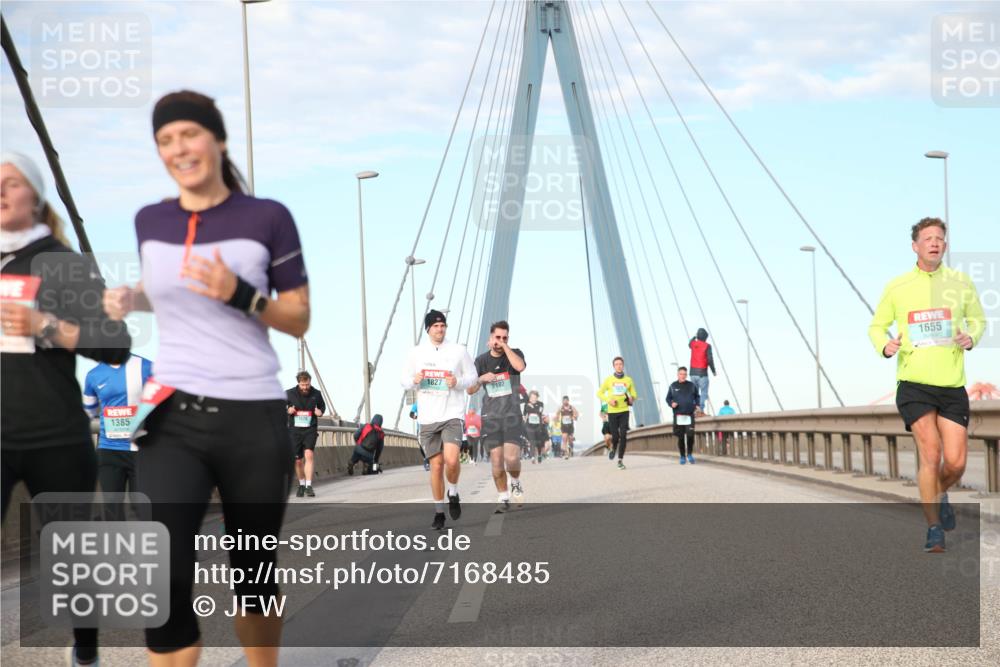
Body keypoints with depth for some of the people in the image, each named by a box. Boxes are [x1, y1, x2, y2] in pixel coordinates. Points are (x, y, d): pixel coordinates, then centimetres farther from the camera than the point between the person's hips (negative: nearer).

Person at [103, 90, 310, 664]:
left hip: (253, 420, -2)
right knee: (163, 579, -13)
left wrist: (239, 294, -18)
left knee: (253, 570, 13)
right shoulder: (151, 222, 7)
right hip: (172, 417, 2)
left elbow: (300, 320, -1)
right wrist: (130, 300, 5)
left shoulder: (267, 217, -5)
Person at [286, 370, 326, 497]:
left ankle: (309, 486, -21)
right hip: (294, 430, 1)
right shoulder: (289, 394, -5)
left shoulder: (316, 394, -2)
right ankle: (301, 485, 28)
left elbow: (322, 405, 17)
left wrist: (321, 411, -5)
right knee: (298, 461, 6)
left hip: (310, 429, -1)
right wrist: (287, 410, -12)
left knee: (309, 455, -21)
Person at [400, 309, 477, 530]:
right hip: (428, 418, 2)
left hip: (452, 414, -2)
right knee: (436, 465, 3)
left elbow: (472, 377, 8)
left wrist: (458, 382, -13)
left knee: (451, 459, -21)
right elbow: (405, 380, 13)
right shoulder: (416, 353, 5)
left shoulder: (459, 351, 1)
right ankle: (439, 512, 16)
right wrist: (414, 381, -10)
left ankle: (453, 493, 8)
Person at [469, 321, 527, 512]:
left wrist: (505, 347, -15)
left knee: (512, 458, -14)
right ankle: (503, 498, 11)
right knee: (496, 460, -3)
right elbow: (470, 390, 8)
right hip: (490, 416, 2)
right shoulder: (482, 360, 7)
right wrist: (481, 379, -12)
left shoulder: (514, 353, 3)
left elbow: (520, 367, -22)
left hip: (512, 415, -2)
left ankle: (516, 483, 17)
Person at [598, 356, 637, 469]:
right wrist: (608, 400, -10)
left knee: (623, 436, -9)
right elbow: (599, 393, 7)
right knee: (615, 436, -2)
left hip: (624, 411, 1)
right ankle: (614, 448, 33)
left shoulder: (628, 380, 5)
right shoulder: (608, 380, 2)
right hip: (612, 412, 0)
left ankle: (620, 460, -3)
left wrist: (632, 399, -10)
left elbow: (634, 394, 14)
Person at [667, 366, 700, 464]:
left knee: (690, 435, -10)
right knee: (680, 437, 2)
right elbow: (668, 398, 11)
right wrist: (671, 404, -9)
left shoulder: (692, 385, 7)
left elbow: (697, 396, 21)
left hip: (690, 415, 0)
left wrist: (697, 405, 6)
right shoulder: (673, 386, 5)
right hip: (678, 415, 0)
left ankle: (689, 454, 11)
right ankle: (682, 456, 16)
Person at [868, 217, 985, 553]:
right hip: (913, 383, -2)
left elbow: (978, 319, 21)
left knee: (955, 462, -3)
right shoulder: (896, 287, 3)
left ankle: (940, 494, 32)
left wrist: (971, 338, -2)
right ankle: (934, 529, 3)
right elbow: (876, 326, 14)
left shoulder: (961, 283, 6)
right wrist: (885, 346, -8)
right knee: (930, 455, -12)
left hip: (953, 385, 2)